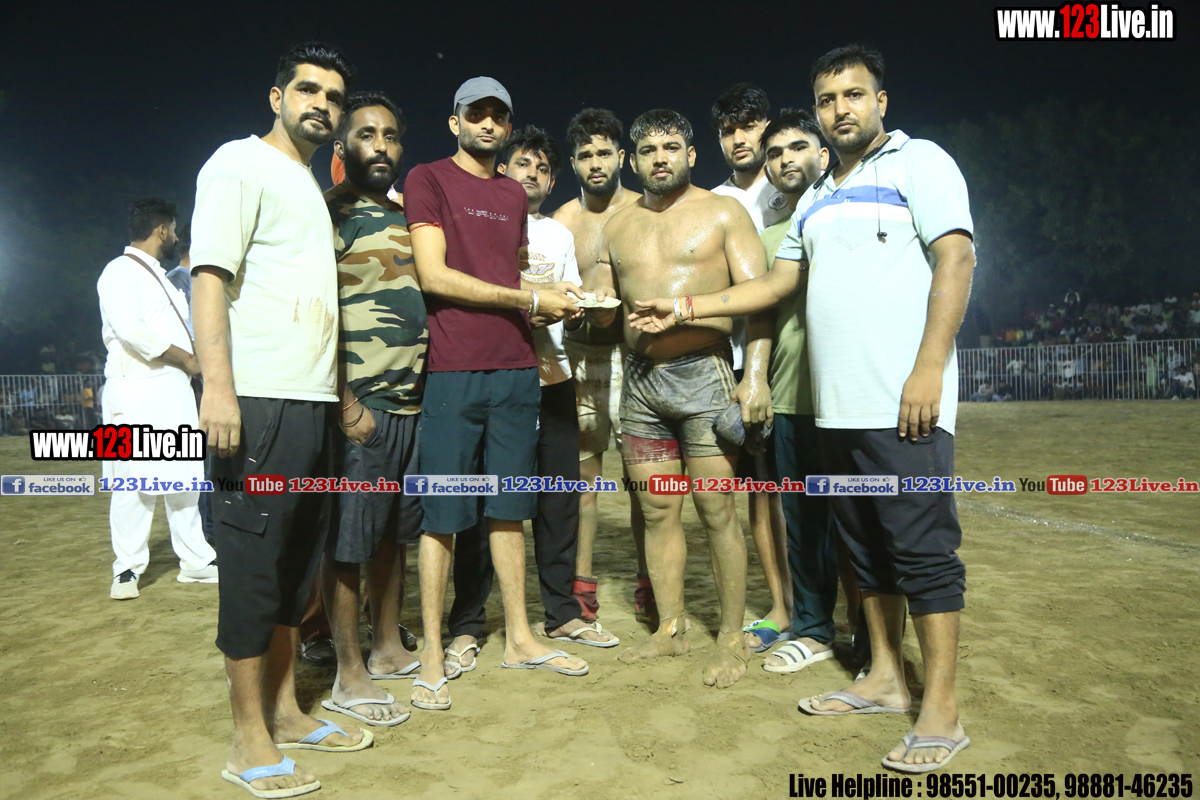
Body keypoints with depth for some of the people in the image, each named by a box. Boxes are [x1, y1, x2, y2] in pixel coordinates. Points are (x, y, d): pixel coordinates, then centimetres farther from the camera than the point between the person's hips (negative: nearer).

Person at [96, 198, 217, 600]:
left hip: (174, 391, 9)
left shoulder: (159, 276, 24)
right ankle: (127, 569, 4)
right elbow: (129, 329, -19)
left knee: (183, 479, 8)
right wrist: (186, 358, -12)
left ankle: (196, 561, 14)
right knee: (134, 482, -5)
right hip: (137, 391, -9)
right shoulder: (122, 270, -5)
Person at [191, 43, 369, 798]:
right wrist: (217, 386, -22)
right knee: (254, 560, -3)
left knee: (299, 560, 12)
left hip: (312, 401, 9)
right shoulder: (242, 163, -1)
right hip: (261, 399, -8)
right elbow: (210, 274, -12)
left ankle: (286, 710, 24)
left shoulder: (311, 186, 23)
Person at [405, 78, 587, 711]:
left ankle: (519, 637, 23)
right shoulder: (428, 179, 1)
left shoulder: (514, 195, 21)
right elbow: (434, 275, -10)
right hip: (453, 370, -5)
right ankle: (433, 654, 11)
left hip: (516, 368, 6)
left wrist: (554, 294, 5)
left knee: (507, 508, 12)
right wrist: (530, 299, -10)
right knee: (441, 513, 0)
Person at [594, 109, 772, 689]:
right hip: (639, 380, 5)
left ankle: (732, 638, 9)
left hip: (702, 374, -4)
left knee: (716, 511, -4)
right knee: (657, 511, 7)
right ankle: (670, 630, 19)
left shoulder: (723, 213, 3)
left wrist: (755, 375, -16)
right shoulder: (616, 228, 16)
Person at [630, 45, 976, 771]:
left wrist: (929, 367, -18)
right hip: (837, 405, 7)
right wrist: (683, 307, 16)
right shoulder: (817, 199, 22)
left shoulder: (920, 162, 2)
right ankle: (885, 678, 24)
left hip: (903, 402, -7)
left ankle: (942, 712, 5)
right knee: (865, 545, 12)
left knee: (923, 547, -4)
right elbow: (777, 283, 22)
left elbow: (956, 260, -8)